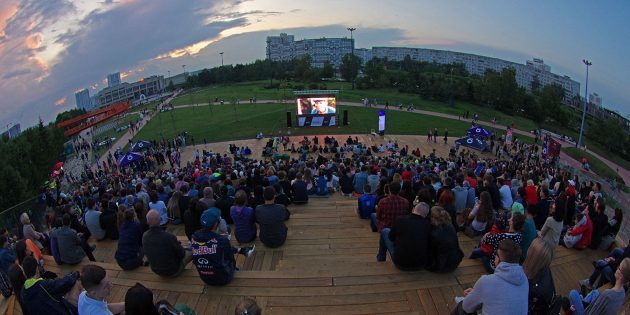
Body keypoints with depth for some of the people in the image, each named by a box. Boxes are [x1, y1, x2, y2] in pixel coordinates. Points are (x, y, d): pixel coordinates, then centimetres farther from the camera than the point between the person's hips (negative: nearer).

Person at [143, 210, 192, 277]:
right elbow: (181, 254, -18)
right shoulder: (169, 237, -34)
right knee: (190, 253, 15)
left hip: (156, 270, 6)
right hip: (172, 272, -6)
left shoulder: (144, 236, -17)